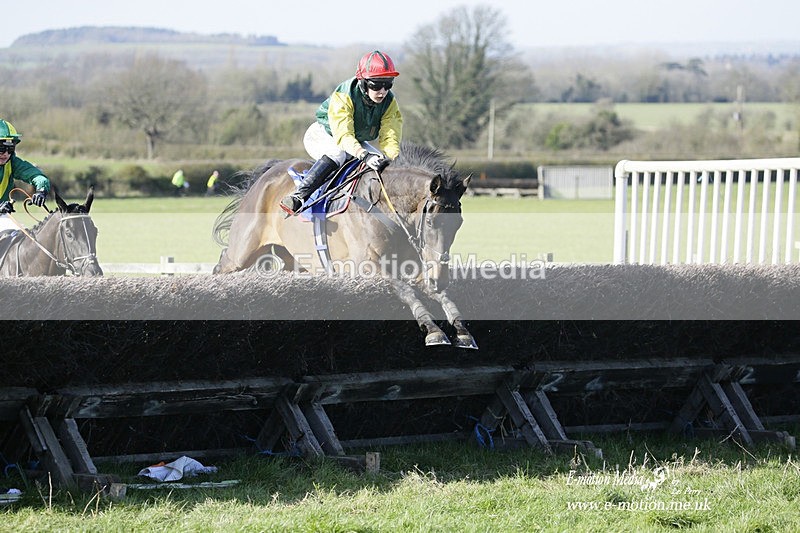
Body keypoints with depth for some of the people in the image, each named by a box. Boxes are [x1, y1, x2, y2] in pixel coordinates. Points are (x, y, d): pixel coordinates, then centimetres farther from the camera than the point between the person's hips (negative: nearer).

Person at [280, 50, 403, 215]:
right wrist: (364, 155, -60)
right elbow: (343, 135, -44)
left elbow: (390, 136, -26)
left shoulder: (389, 102, -18)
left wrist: (389, 159, -48)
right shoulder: (343, 96, -33)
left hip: (356, 141, 5)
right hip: (322, 136, -5)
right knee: (337, 154, -37)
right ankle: (297, 197, -42)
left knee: (380, 162, -17)